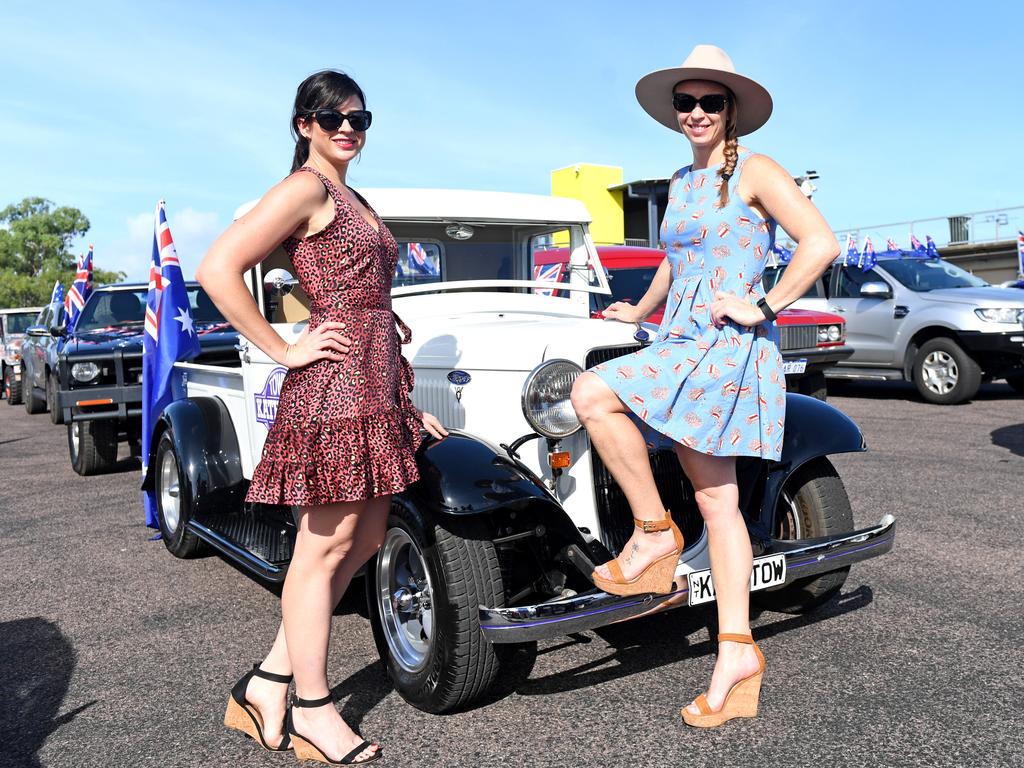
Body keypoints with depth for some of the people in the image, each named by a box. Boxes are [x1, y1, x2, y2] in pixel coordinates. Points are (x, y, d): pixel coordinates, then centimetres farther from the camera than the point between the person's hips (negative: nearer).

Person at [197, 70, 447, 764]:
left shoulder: (351, 200, 22)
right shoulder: (306, 187, -6)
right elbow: (217, 270, -16)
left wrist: (406, 405, 20)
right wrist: (284, 351, -13)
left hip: (377, 382, 9)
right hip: (336, 379, -9)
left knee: (363, 540, 11)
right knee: (327, 544, -2)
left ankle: (269, 683, 21)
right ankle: (312, 711, 12)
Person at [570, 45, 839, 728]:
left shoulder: (755, 171, -4)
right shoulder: (681, 181, 19)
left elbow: (821, 243, -13)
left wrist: (763, 306, -15)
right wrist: (638, 312, 41)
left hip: (728, 345, -8)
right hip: (681, 343, 8)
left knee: (593, 394, -24)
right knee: (718, 501, 6)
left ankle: (654, 532, -8)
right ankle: (737, 651, 13)